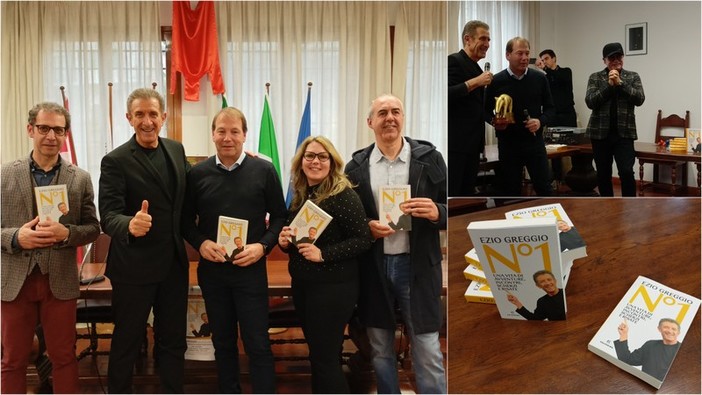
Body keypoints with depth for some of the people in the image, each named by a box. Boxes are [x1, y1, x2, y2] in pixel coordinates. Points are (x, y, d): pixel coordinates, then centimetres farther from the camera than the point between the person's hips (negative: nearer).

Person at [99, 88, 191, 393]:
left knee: (173, 341, 17)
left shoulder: (176, 150, 4)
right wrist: (130, 225, -42)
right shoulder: (115, 161, -13)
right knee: (127, 344, 10)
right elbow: (108, 215, -21)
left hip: (174, 264, 5)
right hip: (134, 267, -5)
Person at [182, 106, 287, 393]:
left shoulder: (264, 171, -2)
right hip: (211, 269, 3)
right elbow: (187, 219, 9)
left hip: (251, 269, -2)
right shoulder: (198, 174, 3)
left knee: (258, 344, 0)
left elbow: (280, 216, 2)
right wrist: (200, 243, -10)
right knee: (223, 342, 15)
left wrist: (263, 246, -13)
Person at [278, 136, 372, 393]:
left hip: (333, 287, -7)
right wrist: (284, 242, -4)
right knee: (317, 353, 17)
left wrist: (323, 254, -25)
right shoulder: (300, 196, 8)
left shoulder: (343, 195, -14)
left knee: (325, 358, 0)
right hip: (302, 285, 7)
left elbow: (363, 239, -17)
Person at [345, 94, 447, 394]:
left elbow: (449, 211, 2)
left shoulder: (429, 158, 0)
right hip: (373, 267, 2)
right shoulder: (356, 165, 4)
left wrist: (437, 213, -20)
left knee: (427, 351, 3)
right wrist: (366, 226, -11)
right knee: (380, 350, 15)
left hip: (417, 266, -2)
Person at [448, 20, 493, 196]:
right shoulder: (454, 61, -7)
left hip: (472, 144, 9)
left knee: (467, 193, 11)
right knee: (451, 193, -8)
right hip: (455, 142, -9)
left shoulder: (477, 68, 20)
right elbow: (446, 95, -21)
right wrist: (475, 82, -19)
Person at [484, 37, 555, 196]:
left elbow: (550, 109, 9)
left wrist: (541, 121, -12)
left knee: (544, 188, 5)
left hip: (535, 141, 1)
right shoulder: (497, 81, -2)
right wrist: (494, 121, -14)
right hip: (508, 144, -1)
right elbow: (486, 110, 7)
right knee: (510, 190, 8)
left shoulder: (539, 79, 3)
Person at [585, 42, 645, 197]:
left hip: (624, 132, -1)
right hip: (600, 132, 1)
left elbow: (639, 99, -6)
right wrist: (609, 85, -14)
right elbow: (590, 102, -7)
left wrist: (620, 82, -12)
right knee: (603, 175, 7)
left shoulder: (632, 76, 8)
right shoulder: (595, 77, 6)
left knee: (627, 172, -14)